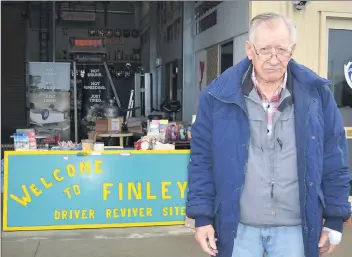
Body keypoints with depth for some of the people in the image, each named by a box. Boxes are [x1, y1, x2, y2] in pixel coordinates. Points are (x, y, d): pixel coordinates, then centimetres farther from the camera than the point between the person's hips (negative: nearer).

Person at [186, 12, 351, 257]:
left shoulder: (316, 94, -3)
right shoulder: (219, 95, -6)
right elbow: (202, 159, -1)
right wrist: (203, 217, -3)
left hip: (295, 228, 1)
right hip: (238, 227, 0)